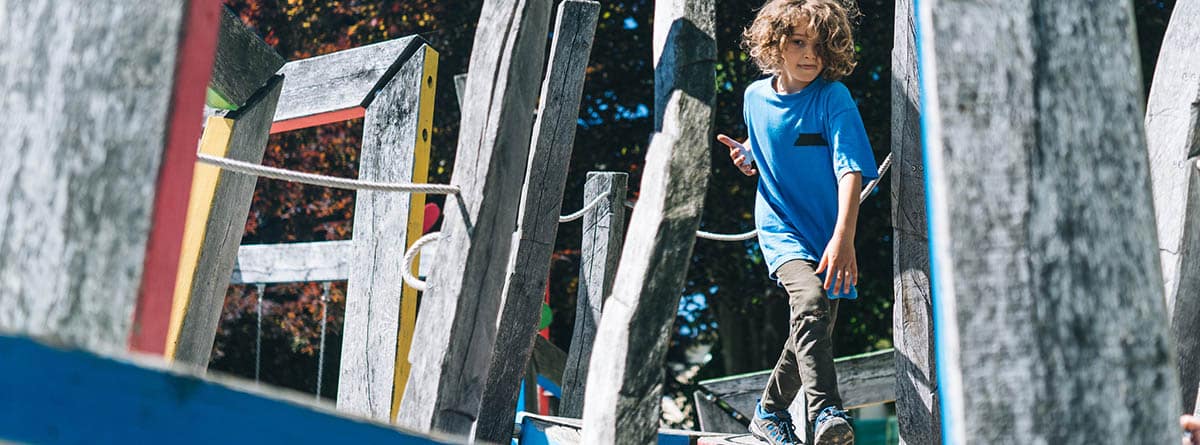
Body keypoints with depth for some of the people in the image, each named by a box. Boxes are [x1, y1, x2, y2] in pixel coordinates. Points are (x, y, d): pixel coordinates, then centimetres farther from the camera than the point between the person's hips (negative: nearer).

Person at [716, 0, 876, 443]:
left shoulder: (833, 97, -13)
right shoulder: (756, 97, 0)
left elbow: (850, 170, -23)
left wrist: (843, 237, -35)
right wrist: (747, 157, -3)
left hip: (826, 231, 0)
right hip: (780, 227, 0)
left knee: (814, 334, 9)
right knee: (810, 299, -29)